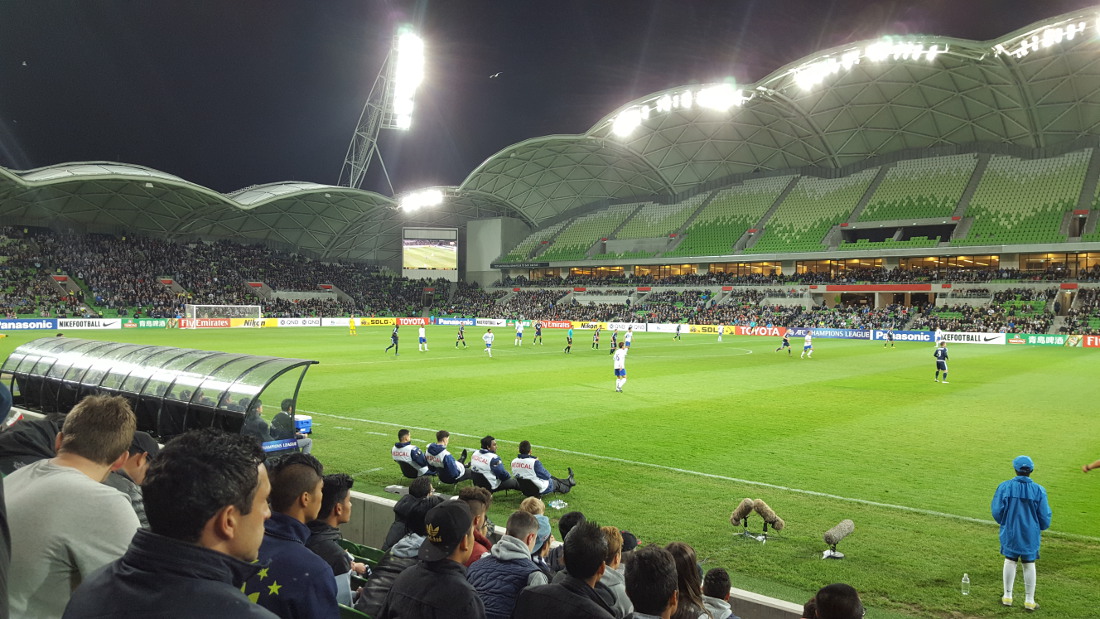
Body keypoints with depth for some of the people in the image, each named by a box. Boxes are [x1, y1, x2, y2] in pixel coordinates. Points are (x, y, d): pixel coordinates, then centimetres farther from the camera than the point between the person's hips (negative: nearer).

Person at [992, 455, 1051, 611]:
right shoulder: (1038, 490, -11)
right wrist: (1041, 528, 17)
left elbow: (997, 512, -9)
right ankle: (1029, 601, 20)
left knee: (1010, 561, 15)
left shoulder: (1005, 486, -12)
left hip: (1010, 533, 0)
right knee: (1029, 565, 13)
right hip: (1031, 535, 0)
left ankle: (1007, 597, 22)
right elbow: (1044, 517, -6)